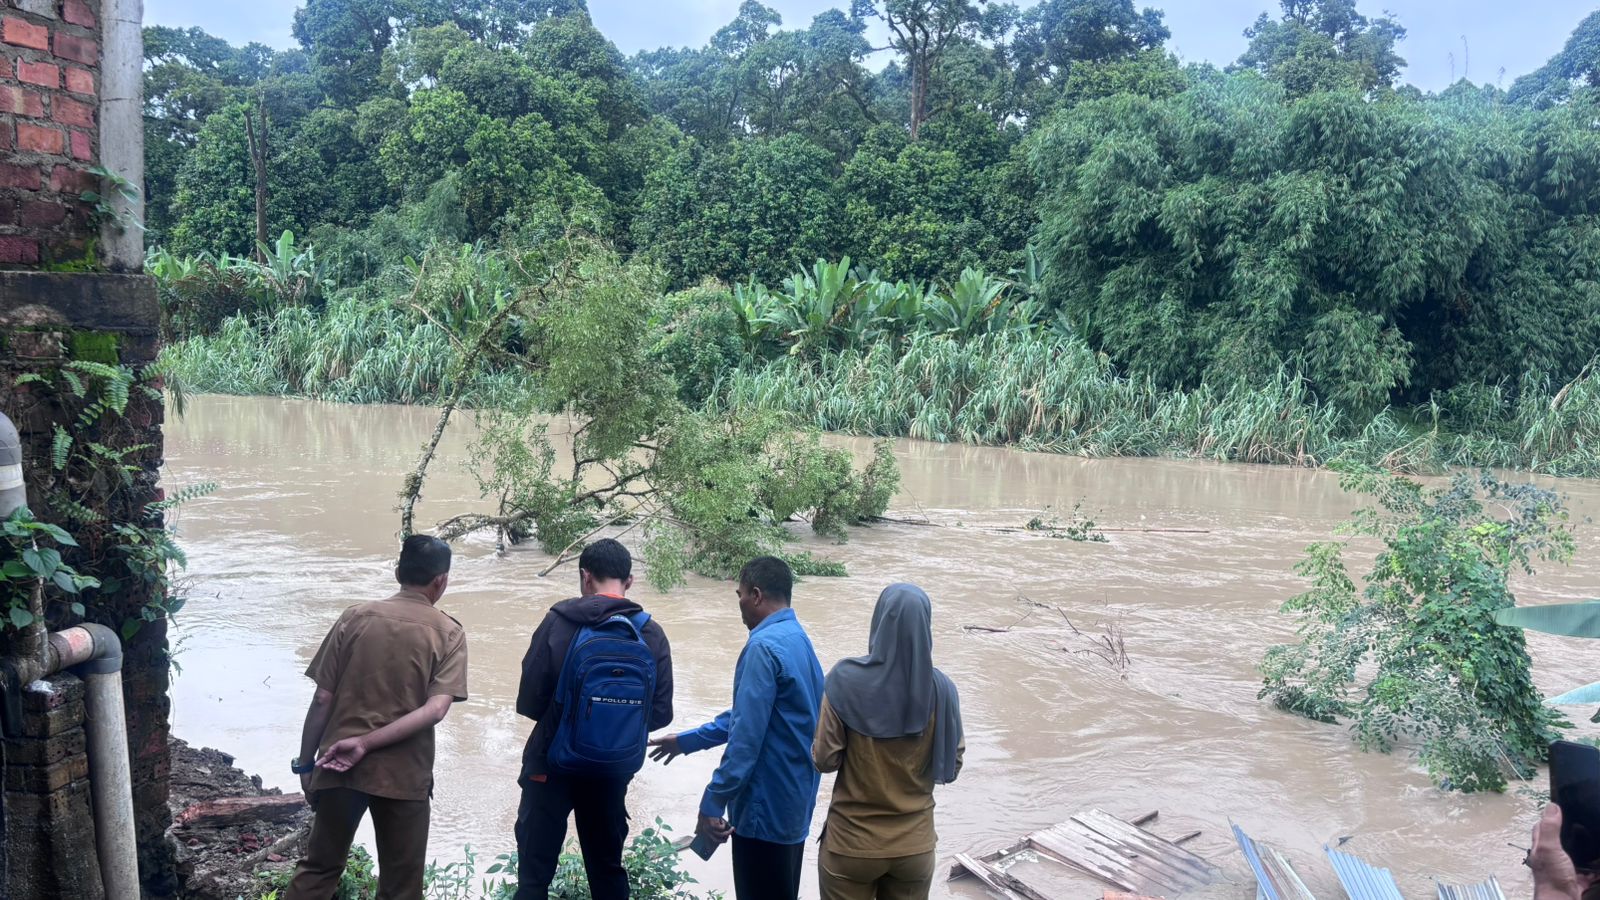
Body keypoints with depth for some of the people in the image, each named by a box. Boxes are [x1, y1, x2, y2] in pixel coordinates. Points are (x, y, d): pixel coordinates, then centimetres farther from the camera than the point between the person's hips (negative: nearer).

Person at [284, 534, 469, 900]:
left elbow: (322, 700, -1)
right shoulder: (449, 634, -4)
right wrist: (366, 743, -15)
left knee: (319, 868, 19)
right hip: (403, 774, -2)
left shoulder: (355, 618, 0)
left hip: (338, 768, 2)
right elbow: (436, 709, -16)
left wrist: (306, 763, 8)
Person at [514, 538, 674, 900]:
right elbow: (660, 713, -4)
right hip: (612, 768, 2)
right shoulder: (652, 634, -6)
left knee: (535, 869, 8)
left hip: (551, 762, -2)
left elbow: (529, 701, -11)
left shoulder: (558, 622, -12)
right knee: (607, 868, 18)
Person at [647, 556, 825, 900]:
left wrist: (712, 803, -19)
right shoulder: (798, 639, 11)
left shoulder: (764, 647, -20)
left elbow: (746, 737, -24)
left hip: (766, 806, -9)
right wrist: (688, 741, 24)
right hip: (794, 800, 9)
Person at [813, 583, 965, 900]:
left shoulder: (847, 679, -16)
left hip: (851, 843, -2)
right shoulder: (941, 689, -10)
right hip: (915, 845, 2)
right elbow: (950, 769, -2)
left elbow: (825, 759, -12)